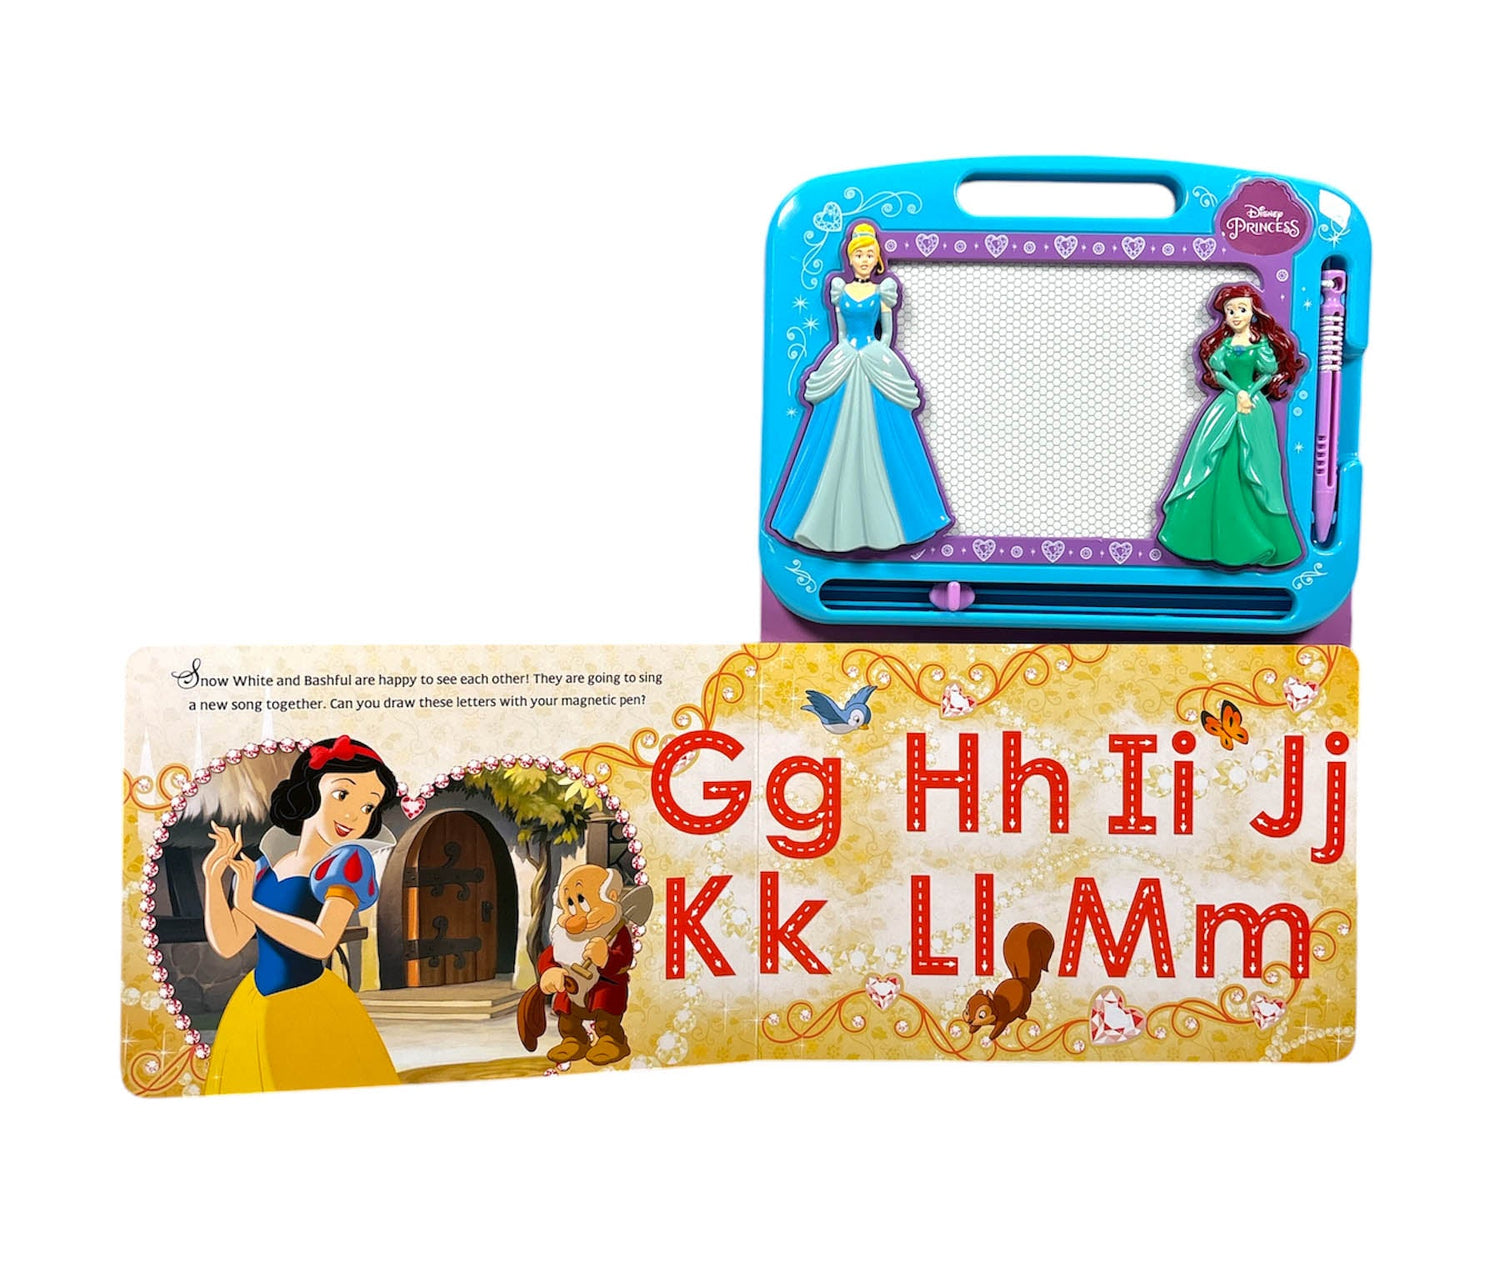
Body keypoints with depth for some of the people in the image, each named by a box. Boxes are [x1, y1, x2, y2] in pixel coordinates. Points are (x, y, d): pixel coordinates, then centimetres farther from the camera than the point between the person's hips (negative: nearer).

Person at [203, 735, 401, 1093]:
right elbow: (227, 944, 2)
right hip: (253, 1012, 6)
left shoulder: (347, 861, -14)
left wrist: (250, 906, -21)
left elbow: (321, 943, -23)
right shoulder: (263, 869, 5)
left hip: (312, 1012, -6)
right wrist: (213, 876, -6)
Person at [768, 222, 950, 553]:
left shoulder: (883, 290, 5)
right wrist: (847, 356, 6)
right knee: (839, 443, 0)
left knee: (877, 441, -2)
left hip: (876, 370, -1)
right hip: (843, 369, 1)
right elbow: (841, 331, 12)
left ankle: (879, 518, 7)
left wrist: (879, 359, 2)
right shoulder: (840, 288, 9)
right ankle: (838, 520, 7)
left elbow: (887, 332, 8)